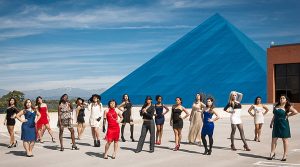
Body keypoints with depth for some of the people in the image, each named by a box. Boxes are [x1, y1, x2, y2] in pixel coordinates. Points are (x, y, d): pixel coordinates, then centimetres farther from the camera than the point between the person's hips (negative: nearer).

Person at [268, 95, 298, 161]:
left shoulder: (287, 107, -5)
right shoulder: (276, 106, 12)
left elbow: (295, 112, -19)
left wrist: (288, 115, -11)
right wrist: (271, 123, 17)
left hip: (283, 125, -5)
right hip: (276, 125, 5)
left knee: (284, 139, 3)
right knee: (274, 139, 5)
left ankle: (285, 155, 9)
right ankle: (272, 154, 14)